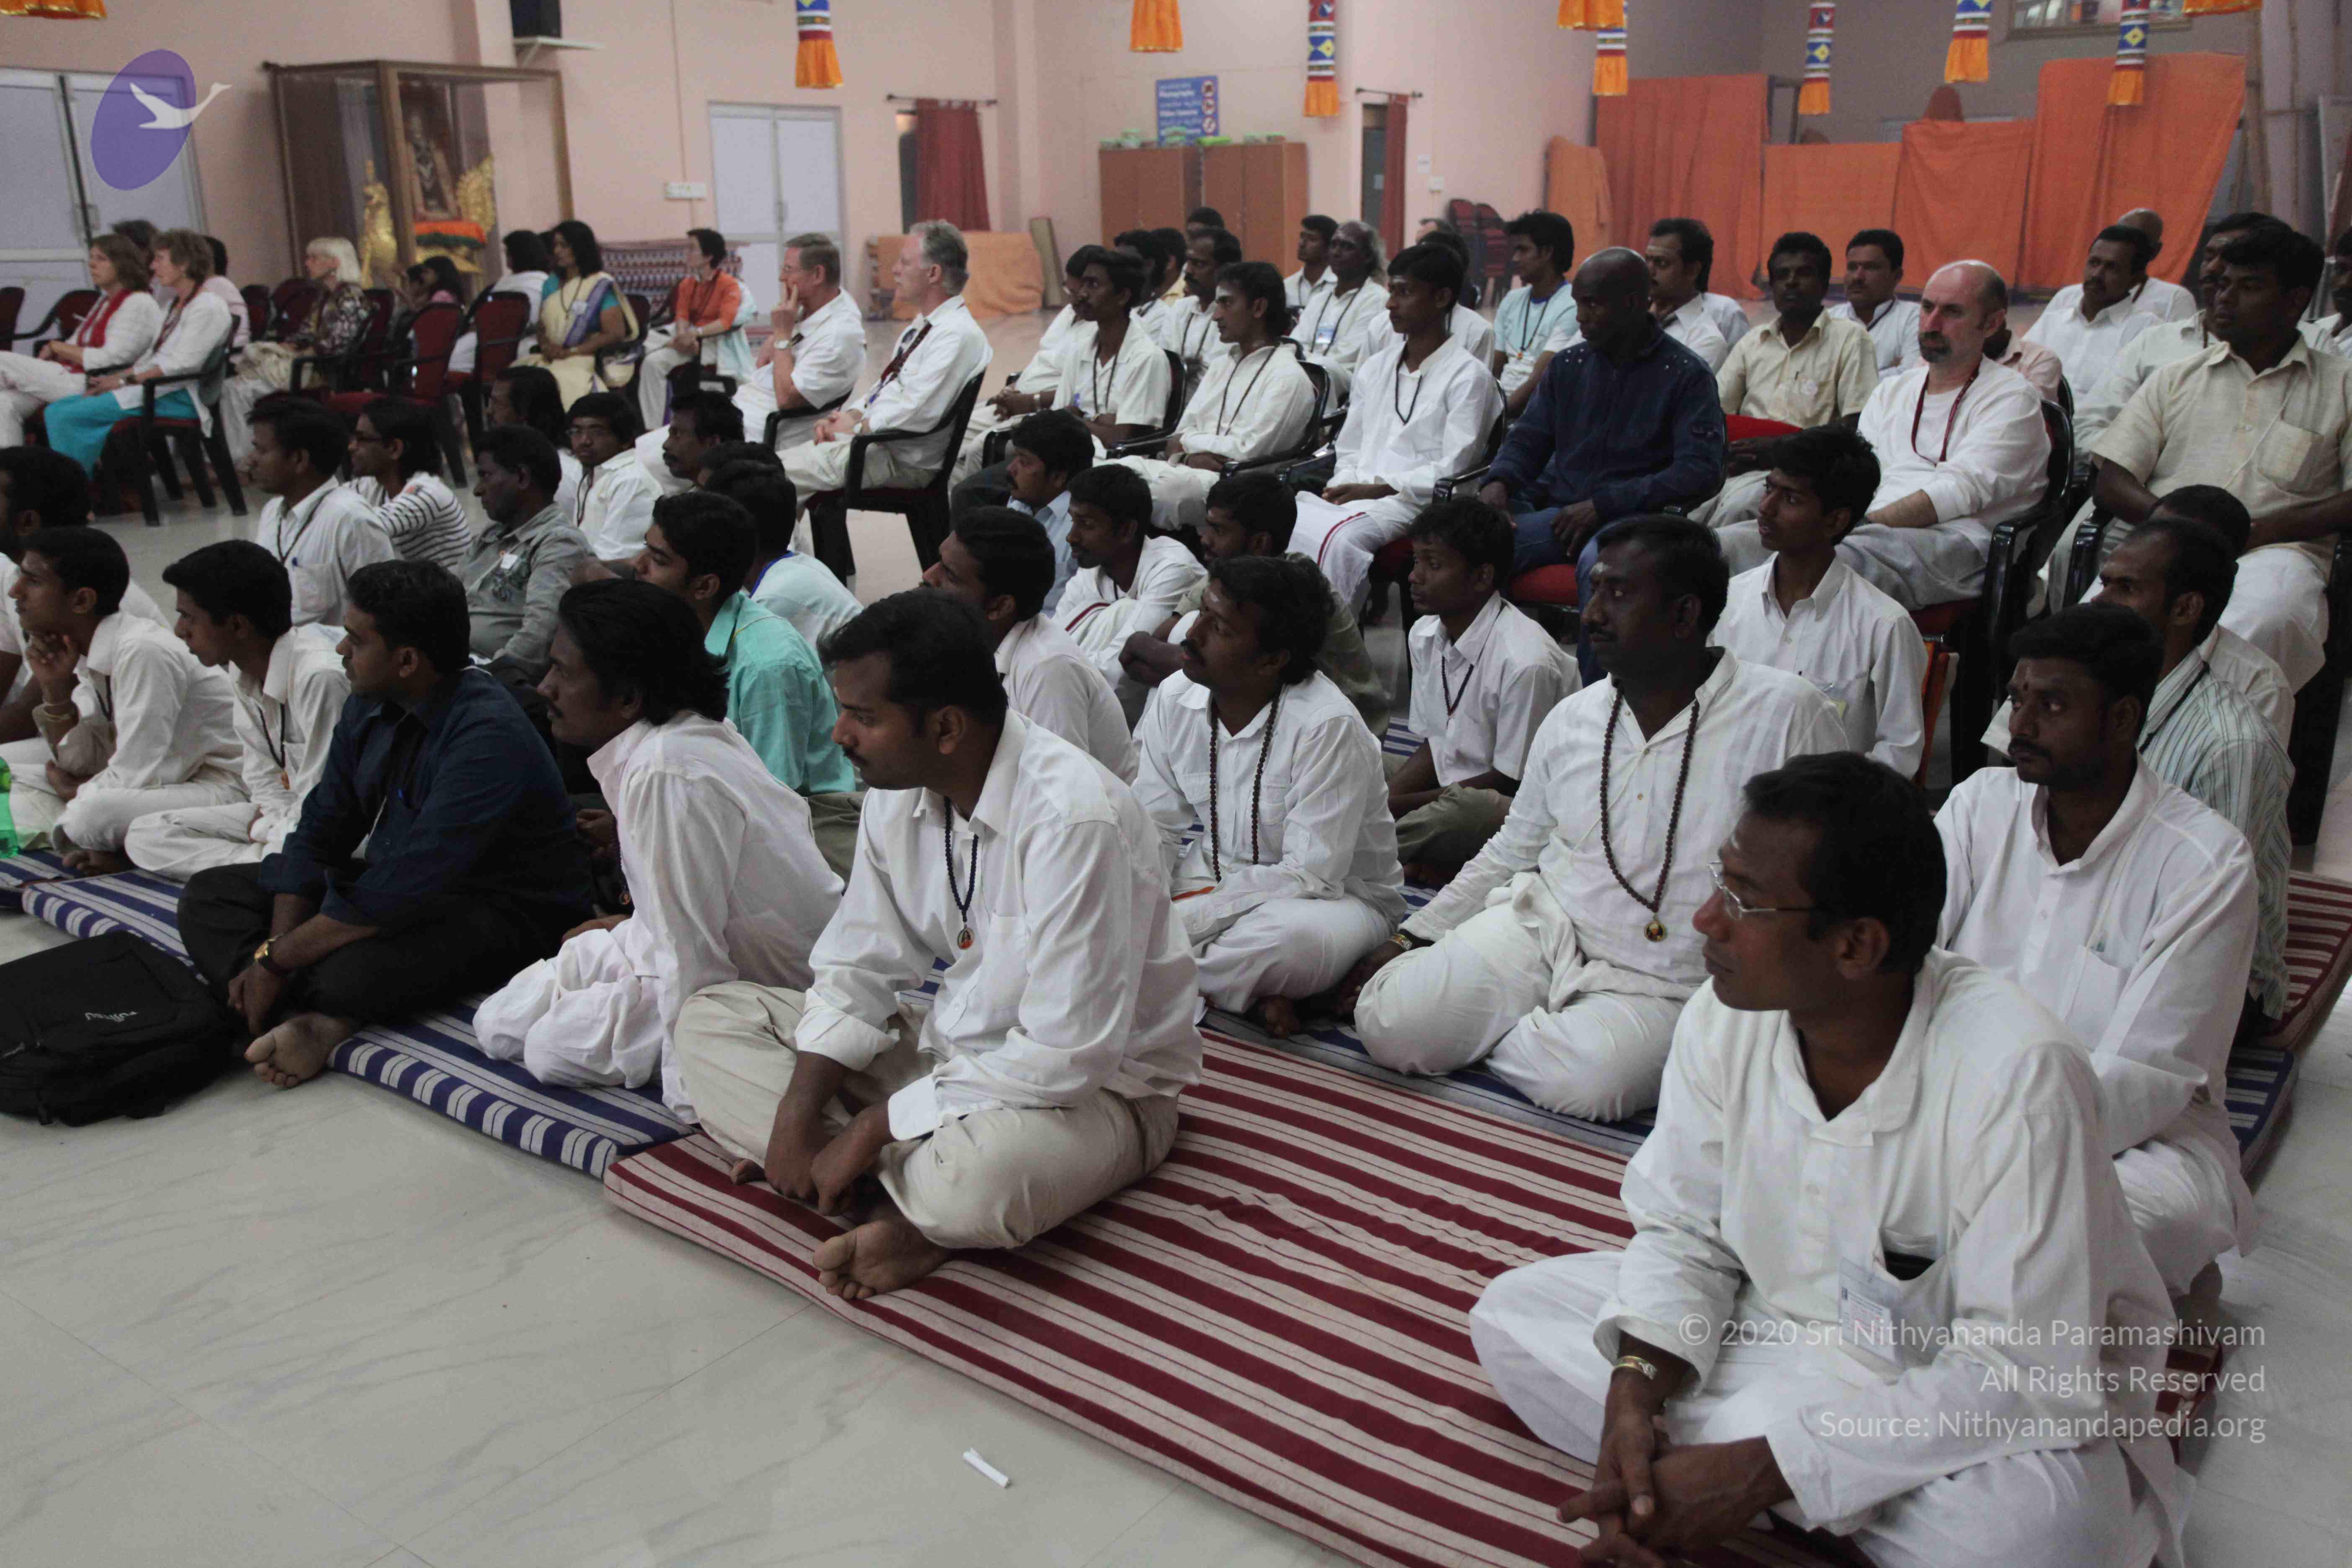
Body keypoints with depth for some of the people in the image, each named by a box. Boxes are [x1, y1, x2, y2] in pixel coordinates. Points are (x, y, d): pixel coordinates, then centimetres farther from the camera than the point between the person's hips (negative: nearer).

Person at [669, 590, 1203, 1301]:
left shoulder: (1073, 820, -29)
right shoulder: (898, 794, -4)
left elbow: (1065, 1056, -29)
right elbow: (859, 971, 4)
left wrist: (873, 1130, -23)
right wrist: (797, 1116, -11)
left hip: (1094, 1083, -8)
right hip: (950, 1042, 9)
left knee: (974, 1175, -43)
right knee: (711, 1020, 0)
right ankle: (910, 1198, -16)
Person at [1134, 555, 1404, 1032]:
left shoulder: (1328, 727, -26)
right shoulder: (1175, 698, -6)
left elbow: (1312, 875, -26)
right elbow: (1154, 827, 0)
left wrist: (1180, 918, -29)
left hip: (1333, 893, -6)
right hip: (1218, 876, 6)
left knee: (1294, 936, -41)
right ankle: (1249, 990, -17)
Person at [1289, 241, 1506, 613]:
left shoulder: (1468, 375, 1)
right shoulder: (1375, 367, 23)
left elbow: (1452, 469, -7)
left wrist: (1378, 489, -14)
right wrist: (1342, 486, 1)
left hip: (1414, 501, -6)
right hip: (1354, 495, 6)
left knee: (1339, 538, -37)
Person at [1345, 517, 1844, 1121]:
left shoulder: (1787, 714, -10)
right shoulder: (1571, 719, 6)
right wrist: (1411, 939, 11)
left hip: (1660, 985, -3)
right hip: (1540, 928, 4)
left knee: (1581, 1082, -34)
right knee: (1388, 1023, -17)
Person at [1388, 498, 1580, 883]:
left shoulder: (1525, 661, -25)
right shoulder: (1425, 635, 0)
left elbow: (1511, 780, -17)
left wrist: (1402, 803, -15)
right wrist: (1384, 798, -10)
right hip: (1448, 789, 7)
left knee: (1468, 809, -38)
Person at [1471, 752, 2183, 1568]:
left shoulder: (2016, 1073, -30)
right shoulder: (1723, 1021, -13)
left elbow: (2022, 1373, -29)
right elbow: (1686, 1233, -1)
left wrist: (1754, 1472, -31)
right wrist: (1635, 1389, -21)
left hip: (1996, 1407, -6)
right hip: (1791, 1331, 6)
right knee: (1511, 1317, -7)